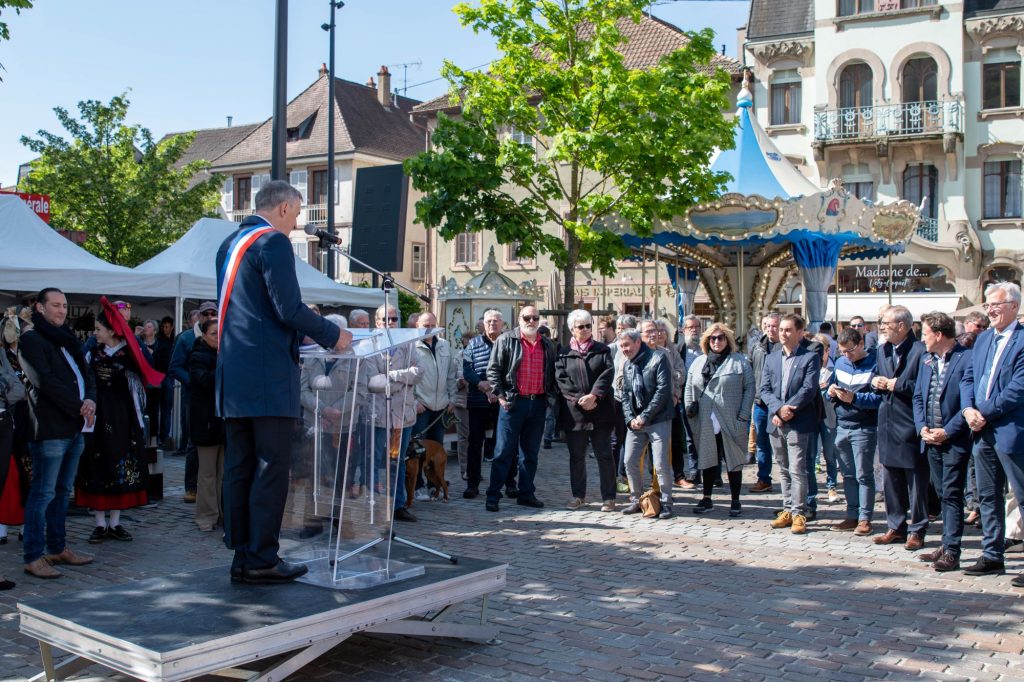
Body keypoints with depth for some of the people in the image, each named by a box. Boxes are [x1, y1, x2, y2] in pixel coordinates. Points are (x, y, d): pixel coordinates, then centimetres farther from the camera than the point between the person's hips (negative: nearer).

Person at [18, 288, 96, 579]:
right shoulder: (32, 339, -5)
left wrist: (90, 400, -6)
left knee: (63, 491, 14)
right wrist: (78, 406, -14)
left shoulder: (67, 339, 19)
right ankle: (34, 557, -1)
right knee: (43, 493, -6)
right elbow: (47, 381, -15)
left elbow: (86, 374, 14)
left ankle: (58, 548, 23)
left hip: (74, 427, 8)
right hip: (50, 428, -8)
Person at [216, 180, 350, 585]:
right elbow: (289, 309, -16)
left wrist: (298, 335, 25)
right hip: (268, 376, -9)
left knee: (238, 468, 9)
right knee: (272, 468, -4)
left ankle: (242, 557, 15)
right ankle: (262, 561, 0)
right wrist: (333, 336, -4)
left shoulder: (230, 244, 20)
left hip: (233, 375, 9)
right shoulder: (273, 242, -9)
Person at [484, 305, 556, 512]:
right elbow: (493, 369, -4)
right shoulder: (506, 340, -1)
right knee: (504, 451, -3)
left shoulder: (548, 345, 13)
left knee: (530, 452, 11)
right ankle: (493, 495, 1)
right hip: (513, 402, -4)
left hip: (538, 404, 5)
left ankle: (526, 493, 20)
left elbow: (552, 373, 20)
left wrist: (550, 395, 8)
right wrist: (500, 395, -9)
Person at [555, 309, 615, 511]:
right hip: (574, 412, 1)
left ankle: (608, 498, 8)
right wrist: (579, 399, -14)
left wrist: (594, 395, -17)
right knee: (576, 455, 9)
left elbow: (608, 374, -4)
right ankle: (578, 496, 20)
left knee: (604, 455, 1)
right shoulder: (563, 353, 8)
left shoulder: (602, 350, 9)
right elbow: (561, 379, -3)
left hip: (600, 411, 0)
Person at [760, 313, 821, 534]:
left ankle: (799, 513, 0)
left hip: (798, 423, -5)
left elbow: (809, 389, -11)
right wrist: (778, 408, -11)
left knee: (797, 470, -7)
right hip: (776, 423, 5)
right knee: (783, 470, 12)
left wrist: (788, 409, -16)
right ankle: (787, 510, 20)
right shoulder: (771, 358, 14)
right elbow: (765, 389, 6)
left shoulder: (810, 357, -1)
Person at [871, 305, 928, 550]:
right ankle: (896, 527, 24)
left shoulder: (920, 351, -14)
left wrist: (896, 384, -18)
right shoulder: (882, 350, 12)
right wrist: (876, 381, 0)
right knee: (891, 479, 14)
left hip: (910, 426, -7)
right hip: (887, 424, 8)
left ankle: (917, 531, 12)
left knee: (916, 481, 3)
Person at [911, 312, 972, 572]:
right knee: (943, 493, 13)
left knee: (952, 494, -6)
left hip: (955, 440, -7)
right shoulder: (926, 360, 11)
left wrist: (948, 431, -16)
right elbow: (918, 397, 14)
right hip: (931, 439, 7)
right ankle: (948, 546, 21)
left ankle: (951, 553, -3)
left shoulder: (967, 359, -12)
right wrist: (922, 427, -1)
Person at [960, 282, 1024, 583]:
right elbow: (968, 378, 14)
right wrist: (968, 409, -3)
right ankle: (992, 556, 24)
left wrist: (986, 413, -14)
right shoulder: (983, 339, 15)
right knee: (988, 496, 14)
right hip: (983, 431, 8)